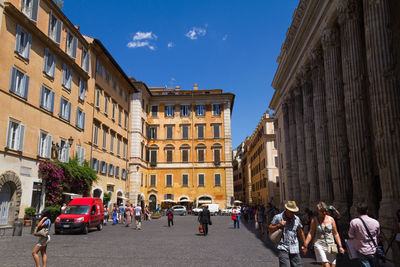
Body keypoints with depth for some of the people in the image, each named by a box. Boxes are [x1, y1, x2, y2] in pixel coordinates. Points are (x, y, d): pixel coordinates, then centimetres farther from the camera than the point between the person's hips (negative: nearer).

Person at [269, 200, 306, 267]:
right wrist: (278, 225, -13)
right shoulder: (278, 217, -2)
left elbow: (300, 232, 21)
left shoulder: (297, 219, 8)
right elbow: (270, 228, 3)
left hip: (294, 249, 4)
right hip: (283, 248, -3)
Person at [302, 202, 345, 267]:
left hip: (331, 246, 3)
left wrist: (340, 246, 4)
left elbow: (336, 234, 10)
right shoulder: (314, 220, 0)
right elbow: (311, 234, 0)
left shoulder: (331, 219, 6)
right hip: (319, 245, -3)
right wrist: (305, 246, -4)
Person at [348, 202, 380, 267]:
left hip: (362, 251, -3)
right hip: (374, 251, 3)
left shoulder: (354, 222, -16)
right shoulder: (376, 222, -5)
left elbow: (351, 236, -5)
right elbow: (378, 235, 10)